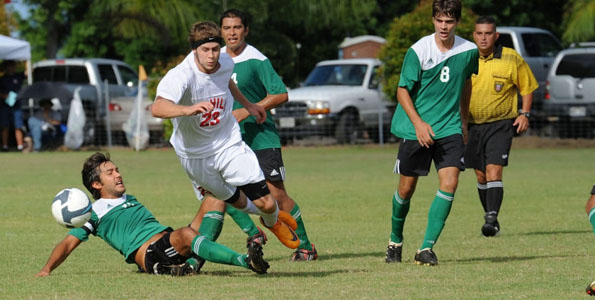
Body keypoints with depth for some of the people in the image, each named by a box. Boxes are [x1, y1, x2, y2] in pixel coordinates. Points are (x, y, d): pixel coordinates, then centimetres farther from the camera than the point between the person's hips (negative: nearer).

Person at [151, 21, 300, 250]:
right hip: (195, 154, -3)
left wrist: (248, 105, 26)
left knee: (266, 203, -5)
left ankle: (273, 221, 33)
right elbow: (157, 108, -51)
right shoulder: (180, 76, -31)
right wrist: (188, 109, -68)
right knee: (238, 202, 14)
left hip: (230, 145, 3)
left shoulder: (225, 63, -11)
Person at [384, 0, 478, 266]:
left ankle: (426, 248, -10)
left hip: (449, 128, 2)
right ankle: (395, 240, 32)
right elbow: (402, 90, -7)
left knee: (449, 183, -15)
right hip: (415, 130, -2)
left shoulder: (468, 51, -2)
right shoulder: (418, 51, -12)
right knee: (407, 187, 6)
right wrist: (418, 122, -18)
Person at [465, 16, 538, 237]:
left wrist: (524, 114, -6)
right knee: (481, 176, 9)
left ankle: (492, 219, -22)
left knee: (493, 171, -18)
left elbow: (527, 87, 5)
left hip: (501, 124, -3)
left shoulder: (511, 59, -6)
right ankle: (489, 217, 25)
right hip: (473, 125, 3)